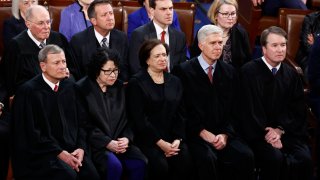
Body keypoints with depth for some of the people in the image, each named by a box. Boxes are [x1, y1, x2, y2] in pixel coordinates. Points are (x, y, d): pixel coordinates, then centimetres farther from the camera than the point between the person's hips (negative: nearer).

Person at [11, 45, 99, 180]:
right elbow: (31, 132, -9)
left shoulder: (69, 86, 12)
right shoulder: (28, 91, -6)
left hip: (71, 150, 5)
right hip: (40, 153, -5)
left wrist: (81, 148, -1)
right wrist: (60, 153, -14)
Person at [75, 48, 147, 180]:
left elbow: (126, 118, 15)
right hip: (96, 144, -5)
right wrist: (107, 142, -15)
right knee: (114, 166, -32)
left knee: (140, 163, -22)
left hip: (119, 141, 5)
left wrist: (126, 138, -5)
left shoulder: (119, 87, 14)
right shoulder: (82, 89, -4)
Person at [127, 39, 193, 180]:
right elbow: (139, 119, -9)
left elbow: (180, 114, 10)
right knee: (161, 166, -29)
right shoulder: (136, 83, -2)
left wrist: (177, 139, -7)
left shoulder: (174, 82, 15)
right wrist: (160, 143, -14)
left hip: (173, 138, 4)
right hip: (148, 138, -4)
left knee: (185, 163, -24)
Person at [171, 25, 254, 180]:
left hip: (223, 133, 4)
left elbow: (233, 109, 11)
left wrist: (224, 135, -5)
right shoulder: (183, 71, -3)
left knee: (246, 155, -22)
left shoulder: (229, 72, 11)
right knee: (208, 158, -33)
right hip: (195, 134, -4)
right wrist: (203, 133, -12)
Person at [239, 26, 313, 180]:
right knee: (276, 159, -32)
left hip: (287, 132, 4)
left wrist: (280, 130, -6)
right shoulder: (249, 71, -6)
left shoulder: (291, 75, 9)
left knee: (304, 159, -23)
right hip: (258, 133, -4)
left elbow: (298, 110, 9)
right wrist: (266, 133, -13)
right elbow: (249, 109, -9)